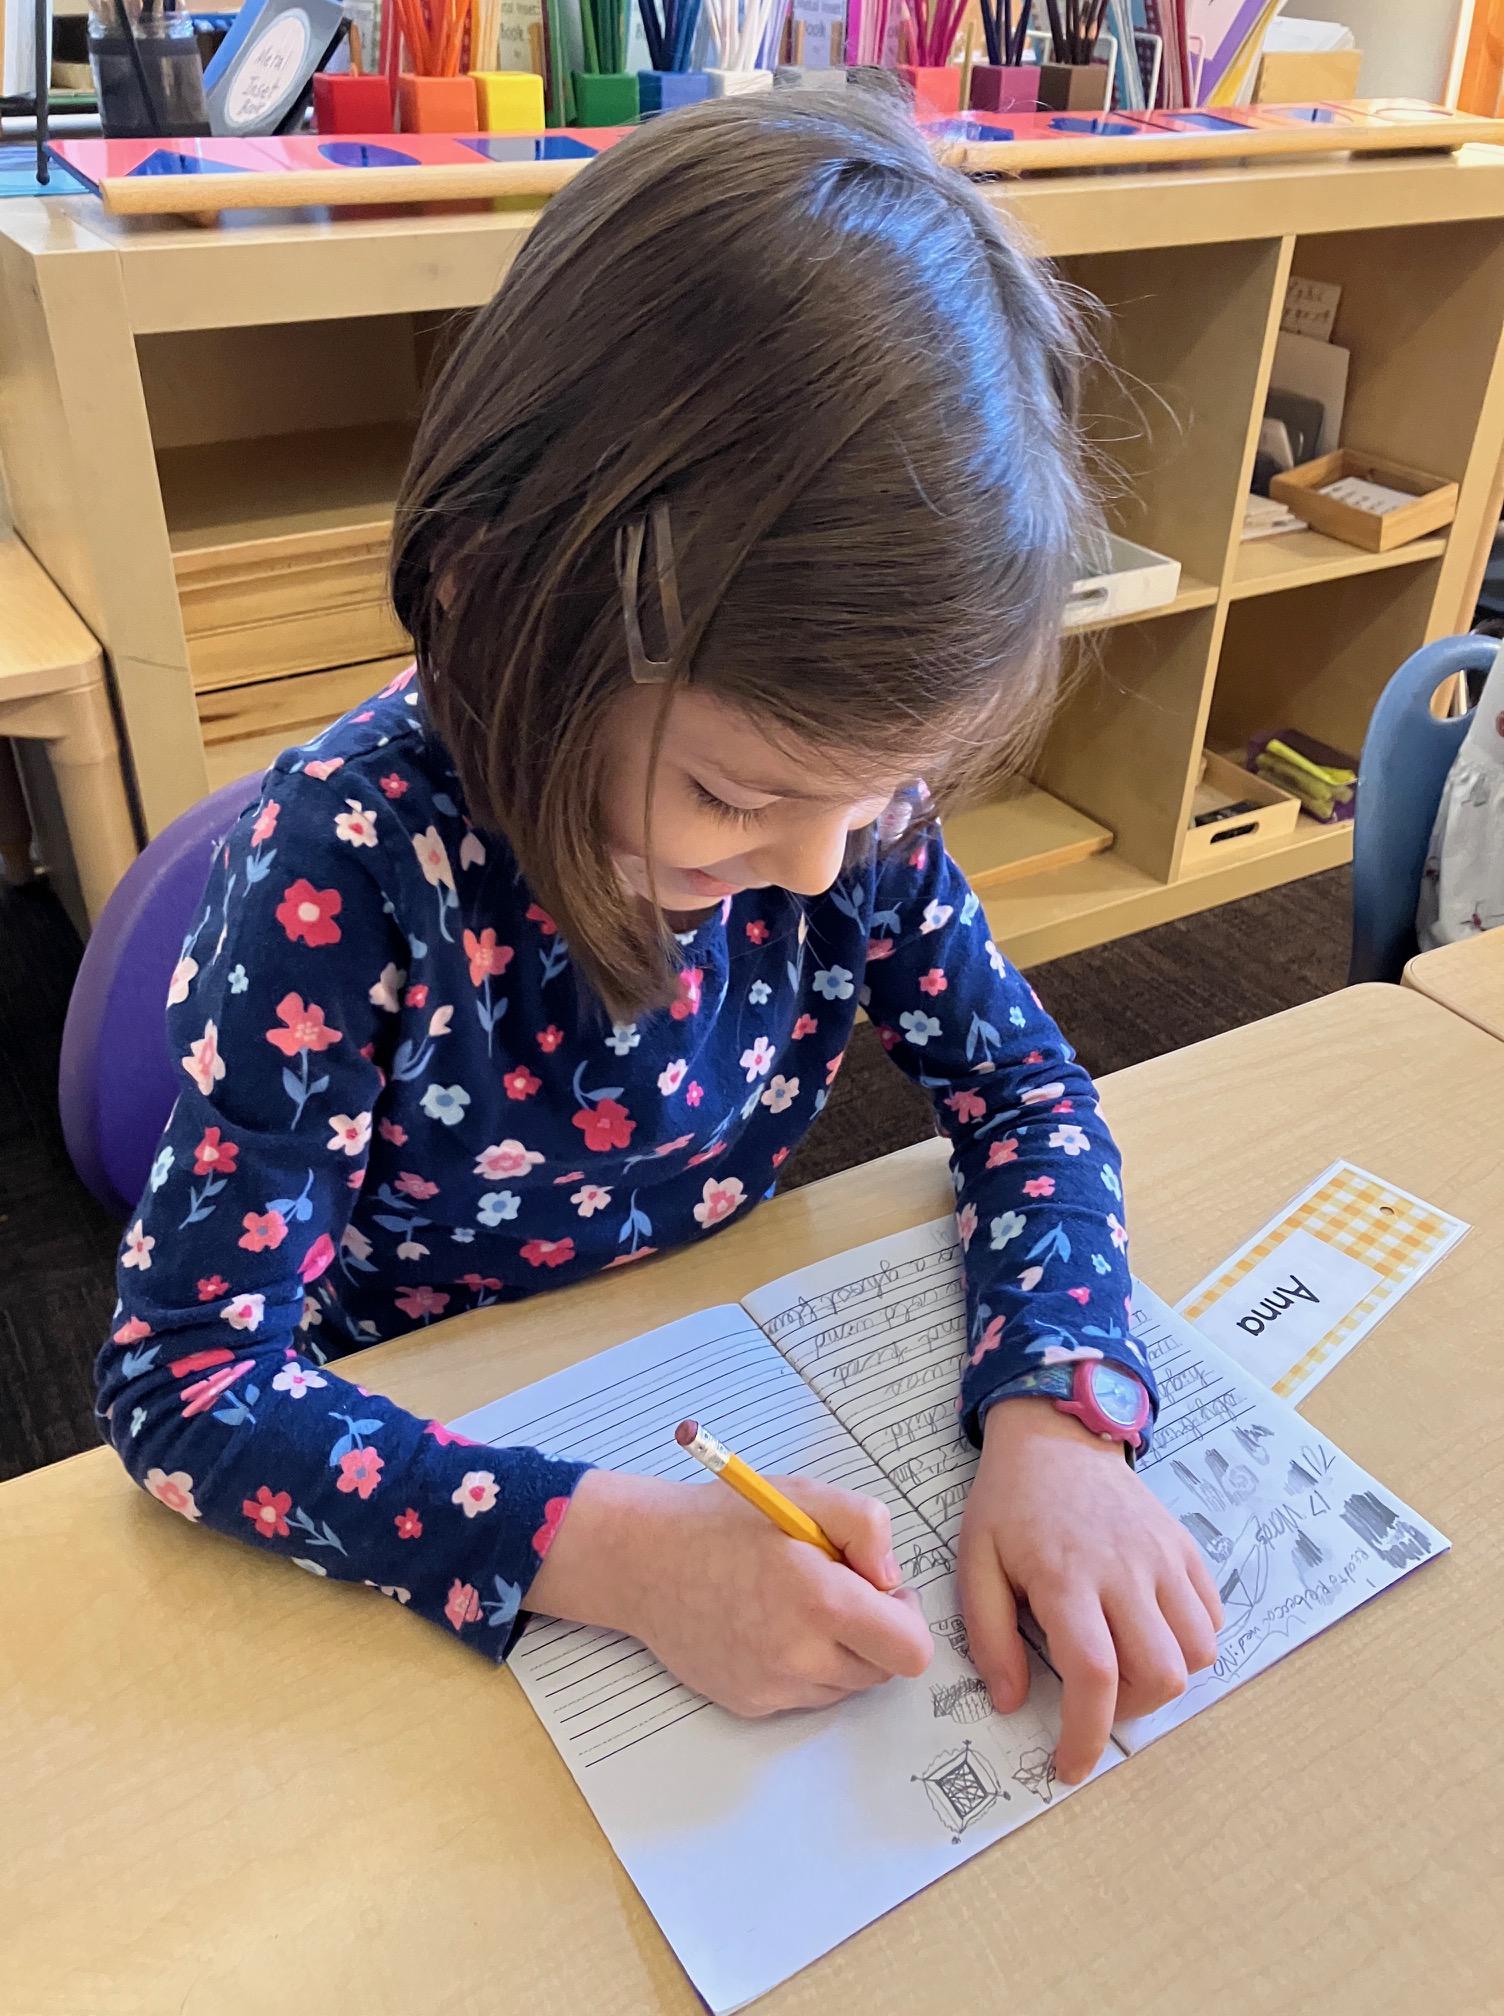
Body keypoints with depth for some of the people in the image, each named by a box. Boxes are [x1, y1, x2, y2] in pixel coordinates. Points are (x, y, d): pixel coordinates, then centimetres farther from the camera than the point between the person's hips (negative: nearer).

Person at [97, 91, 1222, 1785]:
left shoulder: (840, 762, -16)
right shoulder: (345, 865, -27)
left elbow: (1022, 1091, -7)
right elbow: (185, 1382, -24)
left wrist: (1051, 1412, -24)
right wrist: (615, 1553, -35)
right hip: (431, 1451, -5)